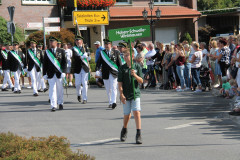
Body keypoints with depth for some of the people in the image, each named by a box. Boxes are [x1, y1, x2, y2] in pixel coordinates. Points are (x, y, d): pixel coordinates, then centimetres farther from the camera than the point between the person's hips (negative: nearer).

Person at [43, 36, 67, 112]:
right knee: (52, 89, -5)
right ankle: (53, 106, -7)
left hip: (59, 73, 0)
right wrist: (44, 74, 1)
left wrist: (63, 72, -10)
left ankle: (60, 103, 26)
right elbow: (45, 63, 7)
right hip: (50, 74, 0)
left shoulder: (61, 51, 3)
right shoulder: (47, 52, 7)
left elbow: (64, 62, 0)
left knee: (60, 89, 9)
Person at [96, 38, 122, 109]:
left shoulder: (116, 52, 4)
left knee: (113, 88, -13)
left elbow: (119, 63, 5)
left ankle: (113, 102, -21)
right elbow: (99, 62, 4)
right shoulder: (102, 53, 9)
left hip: (113, 73, -3)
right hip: (105, 73, 3)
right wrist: (97, 69, -13)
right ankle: (110, 102, 19)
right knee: (108, 89, 9)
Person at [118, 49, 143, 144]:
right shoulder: (122, 68, 0)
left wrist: (135, 75, -18)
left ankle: (138, 135, -10)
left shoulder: (137, 67, 1)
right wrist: (121, 94, -10)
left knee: (137, 112, -13)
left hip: (135, 94, 0)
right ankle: (124, 130, 35)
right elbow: (120, 83, -2)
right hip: (126, 95, 0)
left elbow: (141, 81, 0)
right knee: (127, 115, 8)